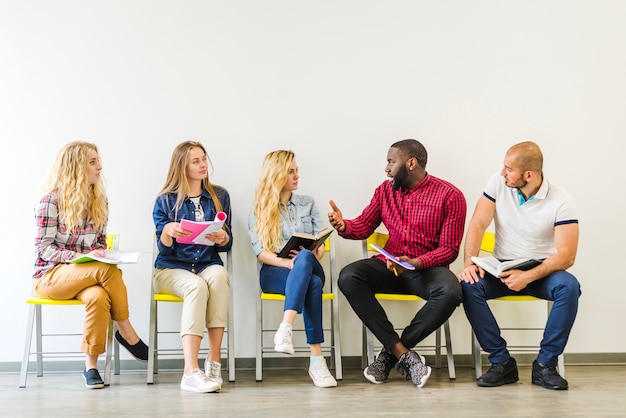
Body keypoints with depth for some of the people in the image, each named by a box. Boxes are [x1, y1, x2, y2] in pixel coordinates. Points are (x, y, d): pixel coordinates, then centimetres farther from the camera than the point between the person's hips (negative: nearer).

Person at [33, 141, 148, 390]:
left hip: (87, 275, 5)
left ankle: (91, 366, -24)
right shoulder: (51, 200, -9)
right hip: (50, 275, -4)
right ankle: (126, 332, -14)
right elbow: (44, 248, -11)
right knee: (109, 270, -33)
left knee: (98, 296, -34)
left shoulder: (99, 201, 8)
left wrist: (103, 254, -8)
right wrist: (81, 257, -26)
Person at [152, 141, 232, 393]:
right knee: (197, 285, -36)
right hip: (171, 268, -2)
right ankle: (191, 372, -43)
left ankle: (214, 361, -34)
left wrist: (222, 238, -14)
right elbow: (164, 248, 1)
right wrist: (168, 231, -22)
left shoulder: (220, 197, 11)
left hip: (208, 265, 2)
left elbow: (227, 245, 10)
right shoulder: (166, 200, 4)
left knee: (219, 275, -35)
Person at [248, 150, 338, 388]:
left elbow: (320, 244, 9)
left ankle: (285, 329, -48)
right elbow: (259, 251, -2)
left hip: (310, 267, 2)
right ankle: (316, 359, -45)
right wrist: (287, 262, -21)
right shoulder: (259, 209, 10)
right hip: (274, 272, -2)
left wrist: (305, 259, -14)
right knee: (312, 283, -38)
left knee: (305, 257, -39)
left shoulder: (308, 203, 18)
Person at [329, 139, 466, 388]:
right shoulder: (385, 191, 9)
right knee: (348, 277, -26)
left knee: (450, 292, -36)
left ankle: (390, 354, -18)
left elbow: (449, 249, -7)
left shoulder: (450, 196, -5)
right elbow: (363, 227, 9)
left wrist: (415, 262, -24)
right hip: (388, 266, 4)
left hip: (427, 268, -3)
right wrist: (343, 226, -14)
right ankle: (402, 353, -26)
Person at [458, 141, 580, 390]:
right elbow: (478, 224, -8)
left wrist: (528, 277, -30)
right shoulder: (498, 183, -5)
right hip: (502, 267, 2)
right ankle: (502, 362, -17)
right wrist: (469, 263, -24)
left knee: (569, 287, -33)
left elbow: (567, 256, -17)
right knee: (468, 285, -27)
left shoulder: (561, 201, -13)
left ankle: (545, 365, -17)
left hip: (542, 270, -2)